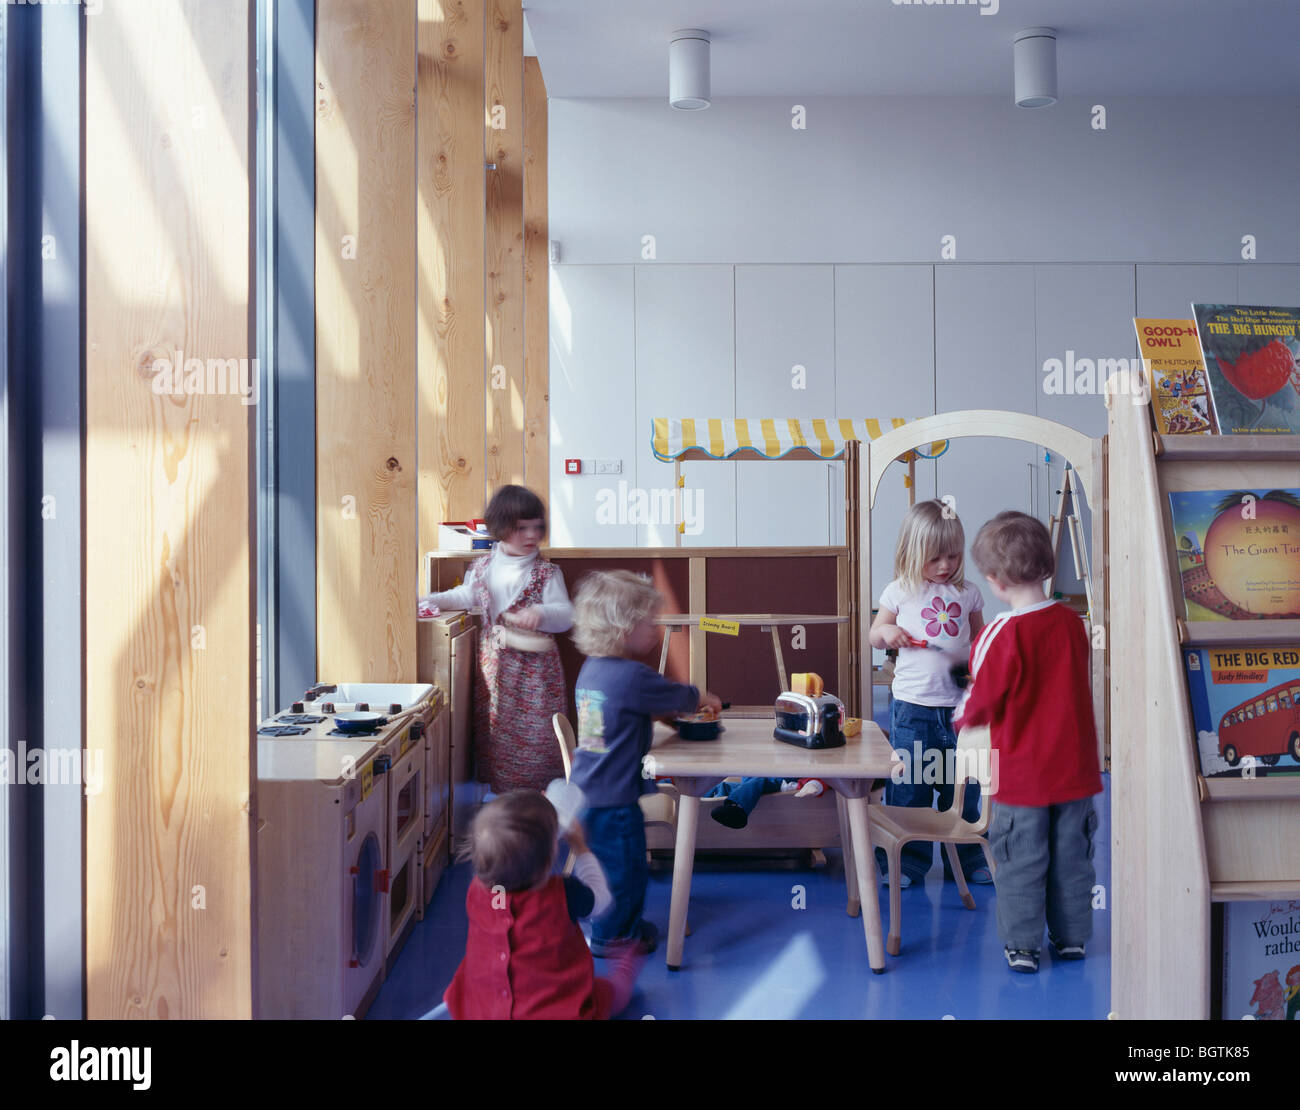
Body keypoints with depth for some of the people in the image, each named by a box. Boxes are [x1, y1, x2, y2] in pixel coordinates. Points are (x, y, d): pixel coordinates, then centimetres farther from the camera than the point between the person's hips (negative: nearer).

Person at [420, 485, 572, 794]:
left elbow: (566, 615, -13)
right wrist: (432, 600, 13)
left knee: (535, 731, -3)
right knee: (495, 728, 12)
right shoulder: (483, 567, 4)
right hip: (494, 664, 4)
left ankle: (538, 790, 9)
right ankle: (501, 789, 26)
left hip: (533, 664, -4)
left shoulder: (546, 573, -8)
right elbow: (468, 595, 21)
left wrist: (540, 613, -32)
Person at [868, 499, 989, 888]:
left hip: (959, 704, 2)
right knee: (908, 786, 2)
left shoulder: (967, 594, 7)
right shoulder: (900, 592, 2)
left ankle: (967, 859, 23)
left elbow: (979, 635, 20)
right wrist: (886, 631, -12)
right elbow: (875, 634, 10)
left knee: (962, 786, 9)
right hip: (913, 706, -2)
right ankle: (907, 860, 15)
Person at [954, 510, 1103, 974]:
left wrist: (963, 713, 10)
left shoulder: (1002, 635, -21)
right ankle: (1071, 937, 29)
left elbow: (983, 701, -14)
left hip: (1022, 775, -4)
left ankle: (1022, 946, 19)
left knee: (1021, 861, 9)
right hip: (1074, 767, 5)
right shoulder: (1072, 622, -5)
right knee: (1071, 856, 17)